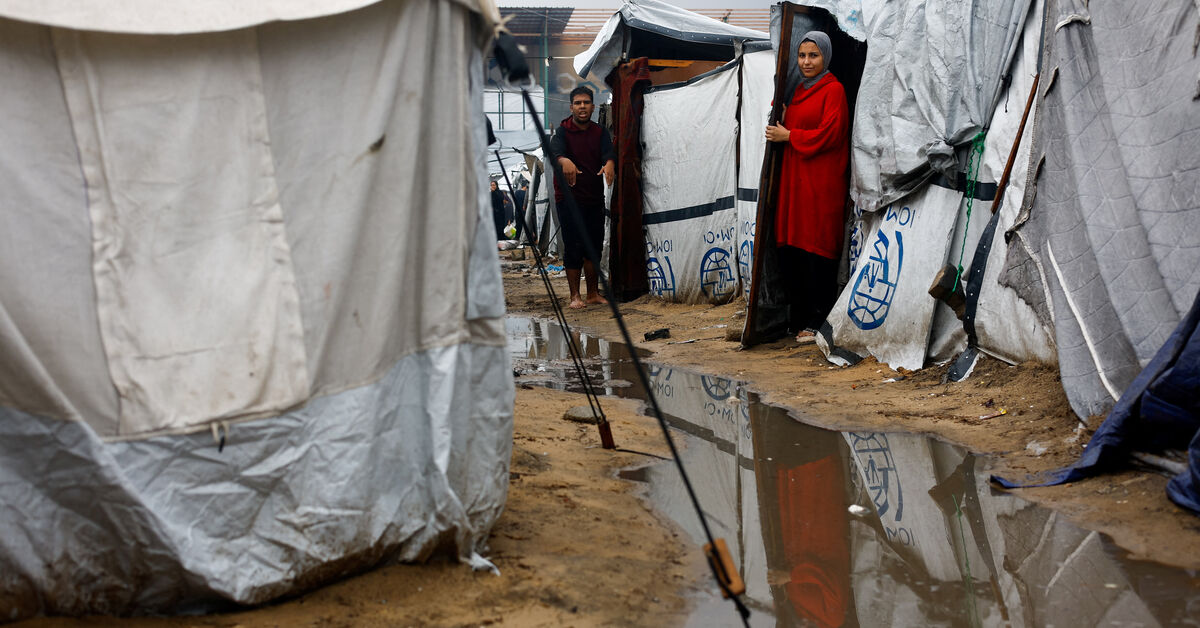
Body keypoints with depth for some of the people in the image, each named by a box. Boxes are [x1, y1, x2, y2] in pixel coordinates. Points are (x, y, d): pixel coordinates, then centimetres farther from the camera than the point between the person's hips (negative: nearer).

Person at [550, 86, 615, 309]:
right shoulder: (563, 130, -4)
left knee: (594, 247, 8)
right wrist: (564, 161, -49)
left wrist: (609, 164, -36)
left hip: (595, 199, 4)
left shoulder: (600, 132, 7)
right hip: (569, 198, -4)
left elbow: (608, 153, -11)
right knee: (573, 247, -4)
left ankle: (593, 293, 19)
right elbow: (555, 149, -25)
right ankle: (575, 296, 4)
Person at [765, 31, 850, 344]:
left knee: (816, 249, -5)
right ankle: (797, 319, 15)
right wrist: (780, 121, 1)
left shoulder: (833, 89, -6)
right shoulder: (799, 90, 19)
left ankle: (817, 323, 2)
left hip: (821, 183, -8)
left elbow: (828, 135, -14)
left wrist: (788, 136, -9)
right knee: (791, 248, 6)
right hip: (794, 178, 8)